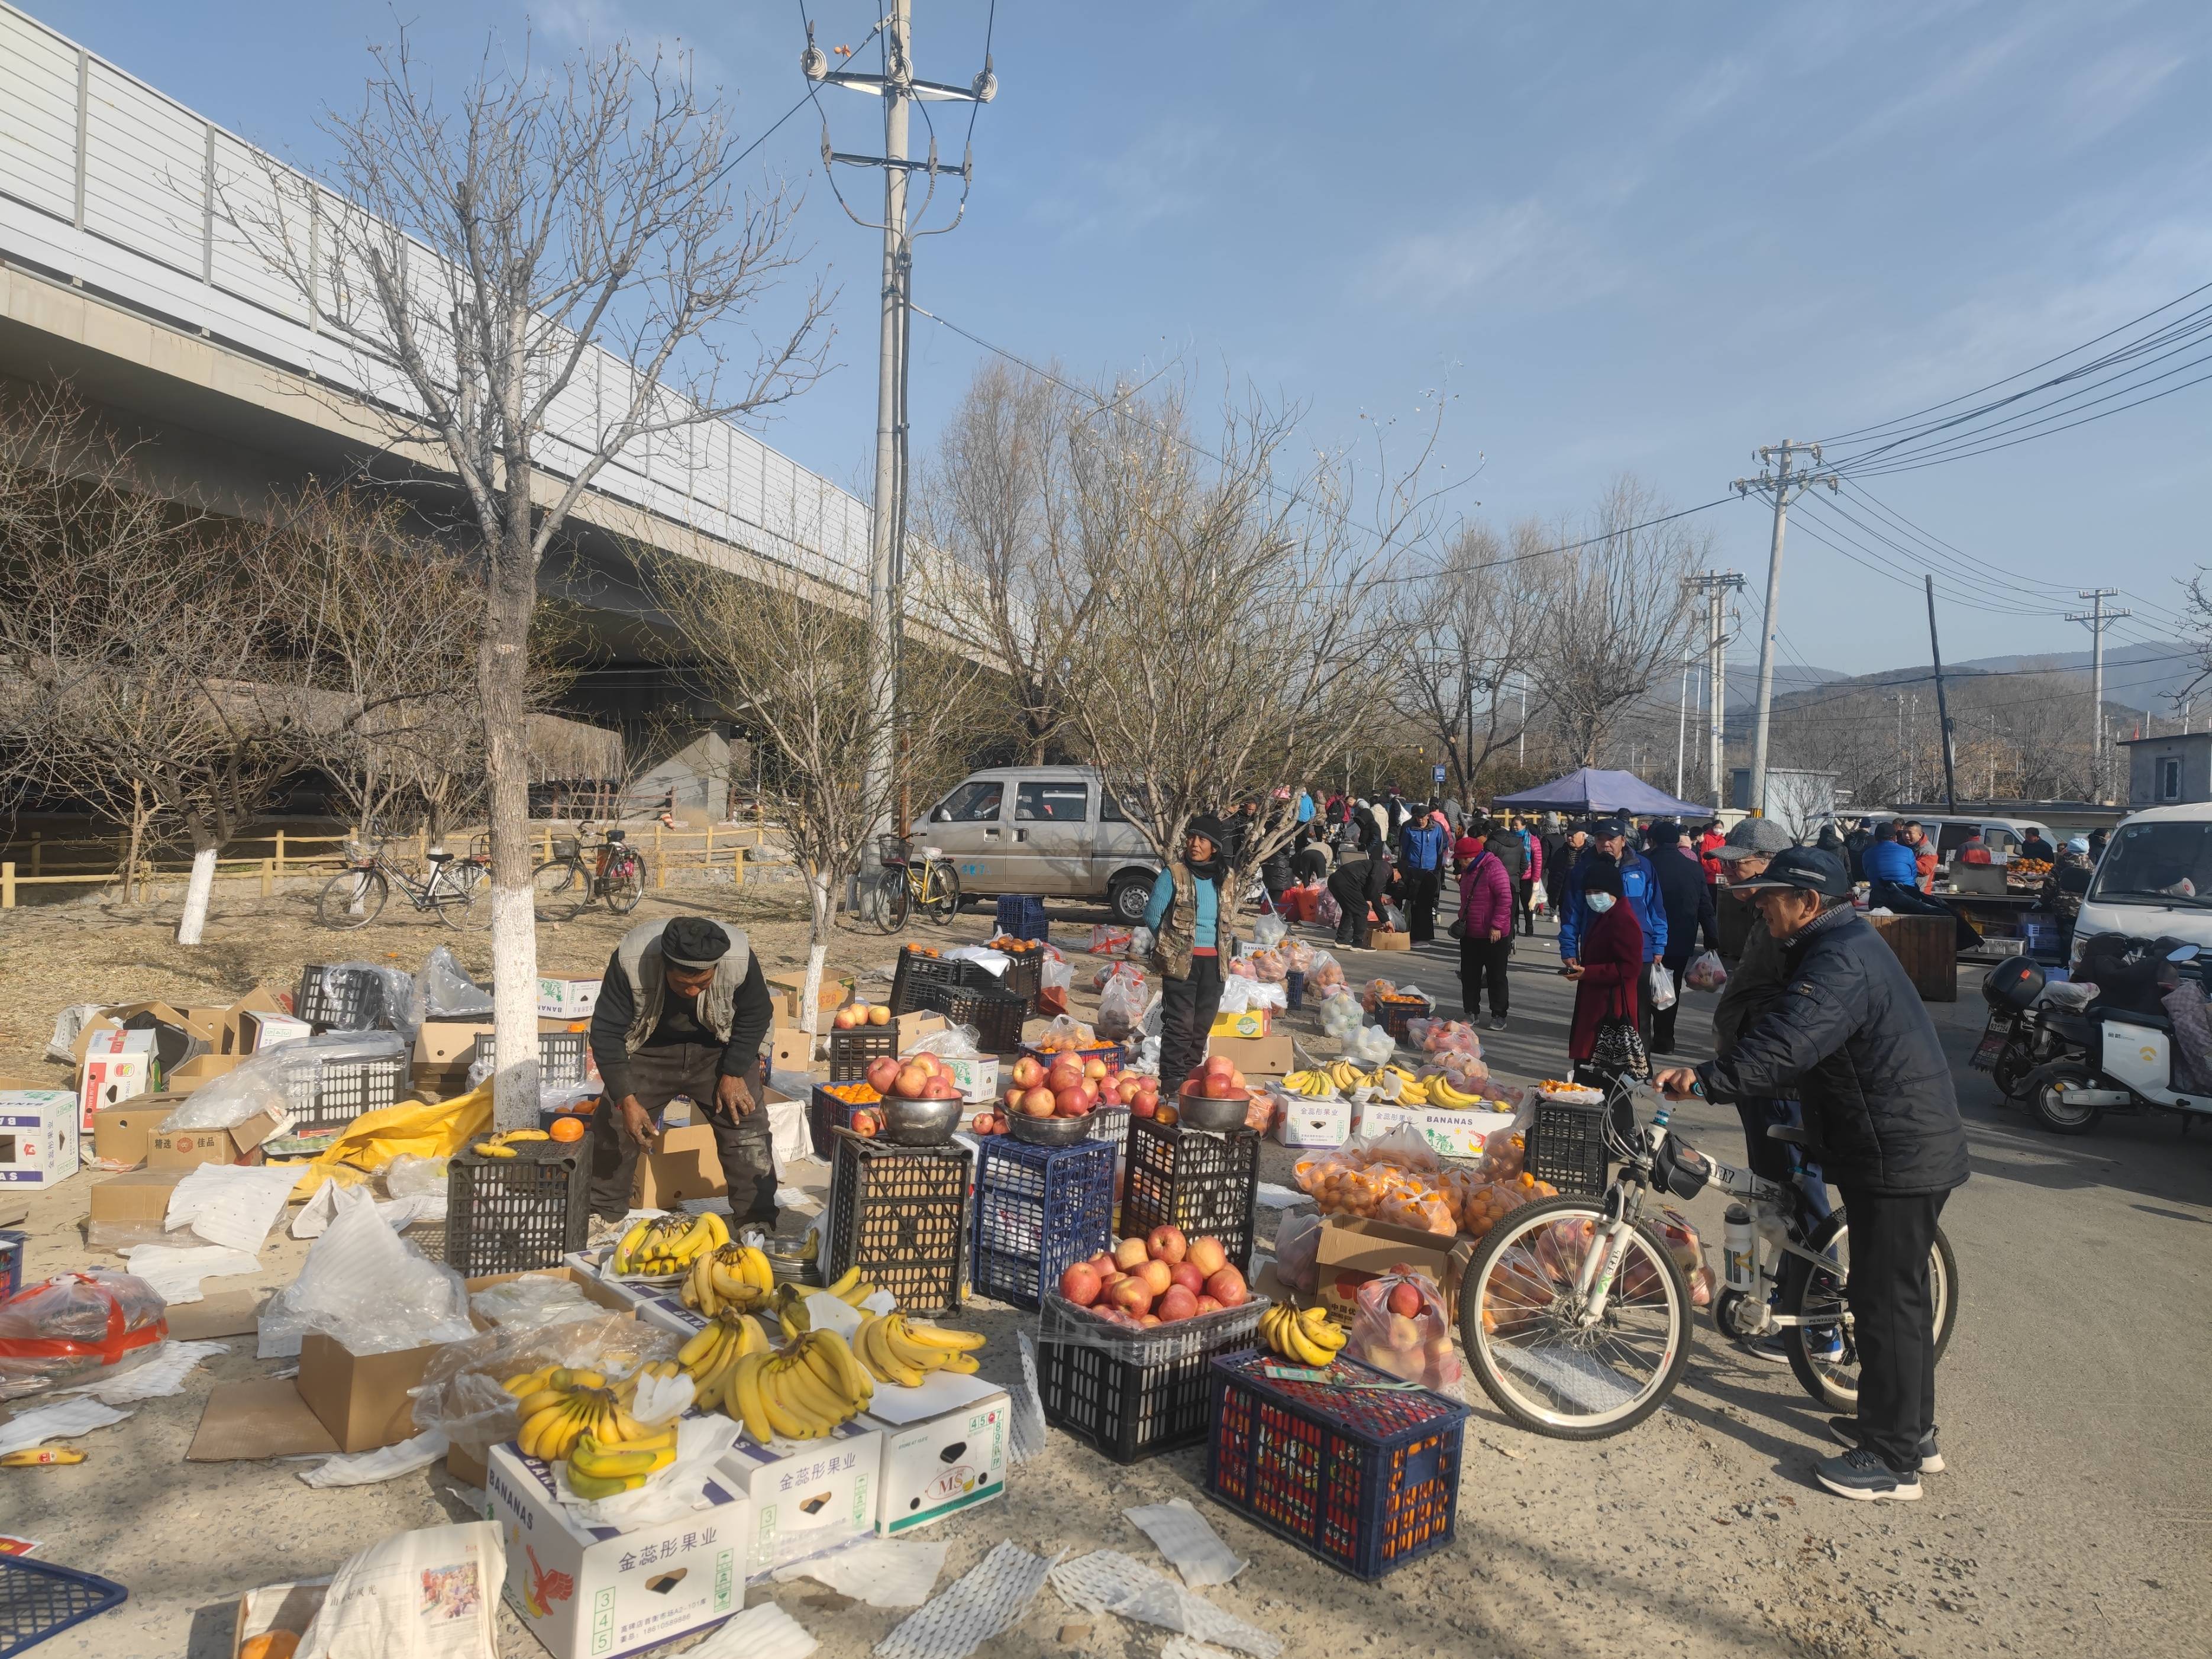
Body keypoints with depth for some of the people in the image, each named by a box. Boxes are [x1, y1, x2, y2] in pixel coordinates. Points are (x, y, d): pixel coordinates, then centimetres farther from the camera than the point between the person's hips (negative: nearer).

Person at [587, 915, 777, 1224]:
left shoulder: (740, 958, -33)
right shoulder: (631, 960, -34)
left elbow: (756, 1016, -12)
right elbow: (607, 1032, -23)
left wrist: (734, 1073, -17)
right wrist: (627, 1100, -27)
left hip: (718, 1050, 0)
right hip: (650, 1050, 1)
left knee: (744, 1126, -8)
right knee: (614, 1126, 0)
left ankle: (757, 1220, 7)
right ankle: (603, 1215, 23)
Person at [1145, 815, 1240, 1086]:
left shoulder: (1225, 877, 9)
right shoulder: (1174, 873, -6)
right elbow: (1152, 915, -2)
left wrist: (1227, 946, 13)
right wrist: (1172, 943, 3)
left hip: (1214, 961, 5)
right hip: (1181, 959, -5)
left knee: (1204, 1021, 11)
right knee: (1180, 1021, -5)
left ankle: (1192, 1071, 23)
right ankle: (1173, 1076, 2)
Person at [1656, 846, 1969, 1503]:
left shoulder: (1841, 961, -22)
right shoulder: (1844, 943, 13)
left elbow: (1789, 1043, -35)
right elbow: (1788, 1036, 15)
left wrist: (1707, 1080, -39)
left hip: (1899, 1155, -11)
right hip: (1909, 1146, 11)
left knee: (1885, 1301, -2)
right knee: (1899, 1294, 20)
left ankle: (1892, 1460, 9)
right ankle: (1912, 1431, 35)